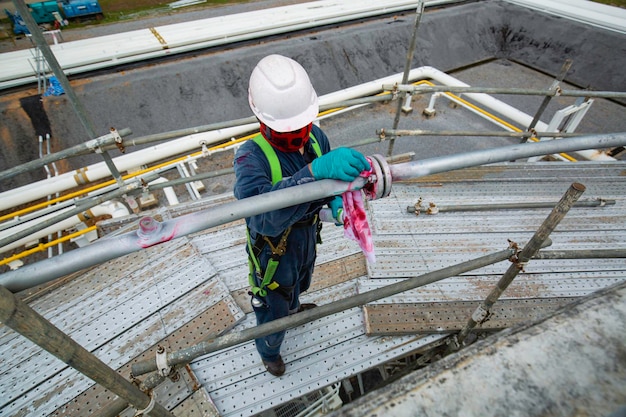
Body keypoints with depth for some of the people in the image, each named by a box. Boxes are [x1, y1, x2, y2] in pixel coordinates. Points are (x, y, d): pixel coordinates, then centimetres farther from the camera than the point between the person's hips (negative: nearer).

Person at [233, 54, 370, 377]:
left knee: (297, 288, 38)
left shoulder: (315, 137, -17)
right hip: (273, 257, -5)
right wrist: (316, 170, -64)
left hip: (307, 245, 5)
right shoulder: (252, 156, -35)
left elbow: (328, 181, -1)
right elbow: (265, 215, -53)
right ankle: (269, 351, 59)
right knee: (273, 313, 23)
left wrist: (336, 200, -24)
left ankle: (292, 308, 76)